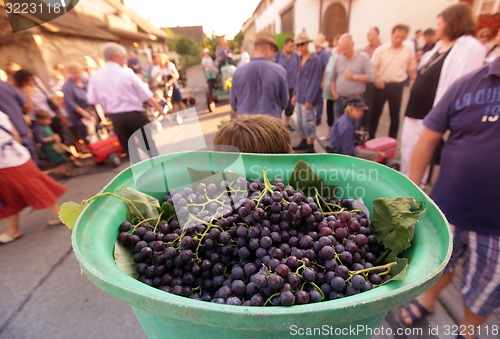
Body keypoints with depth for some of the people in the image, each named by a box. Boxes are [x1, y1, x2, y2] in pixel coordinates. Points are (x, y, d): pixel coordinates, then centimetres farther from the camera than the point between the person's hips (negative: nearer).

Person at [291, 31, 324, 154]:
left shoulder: (315, 60, -11)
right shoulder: (301, 59, 13)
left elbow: (315, 81, -14)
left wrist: (310, 99, -18)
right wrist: (295, 94, 13)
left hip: (307, 98, -8)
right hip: (299, 97, 8)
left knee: (308, 123, -2)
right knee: (300, 122, 14)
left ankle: (311, 148, 9)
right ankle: (303, 142, 30)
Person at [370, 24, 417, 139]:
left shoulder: (409, 51, 3)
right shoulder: (381, 49, -4)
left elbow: (411, 69, 10)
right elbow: (373, 66, -8)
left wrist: (413, 82, 2)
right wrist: (376, 80, -21)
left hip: (397, 86, 2)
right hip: (381, 85, -2)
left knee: (395, 115, 8)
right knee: (376, 113, 5)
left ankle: (392, 140, 20)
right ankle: (370, 138, 17)